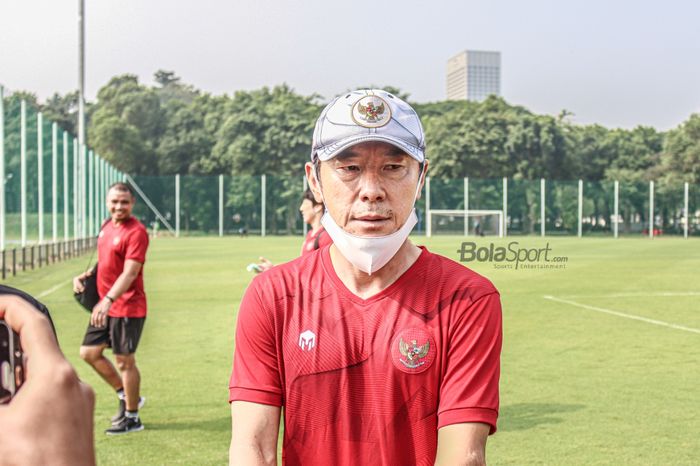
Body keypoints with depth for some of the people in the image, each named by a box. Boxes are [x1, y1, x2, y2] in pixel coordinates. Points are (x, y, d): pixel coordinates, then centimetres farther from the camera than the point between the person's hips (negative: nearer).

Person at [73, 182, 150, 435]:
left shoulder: (136, 232, -16)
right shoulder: (107, 226, 10)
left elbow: (130, 273, -24)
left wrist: (108, 300, -34)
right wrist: (84, 276, 8)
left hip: (127, 308, -9)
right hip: (105, 306, 9)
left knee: (125, 360, 0)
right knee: (89, 352, 14)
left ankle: (132, 418, 16)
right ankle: (127, 396, 29)